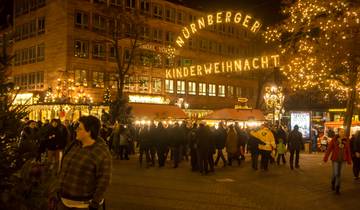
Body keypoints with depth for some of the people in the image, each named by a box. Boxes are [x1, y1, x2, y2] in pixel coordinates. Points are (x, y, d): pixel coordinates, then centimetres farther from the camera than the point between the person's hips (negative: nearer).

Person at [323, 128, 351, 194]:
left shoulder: (346, 141, -1)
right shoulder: (334, 140, -9)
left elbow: (348, 151, 3)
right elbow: (329, 149, -7)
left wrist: (349, 160, 4)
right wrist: (325, 158, -8)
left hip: (342, 159, 2)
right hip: (335, 159, -2)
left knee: (339, 174, 6)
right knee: (335, 173, -3)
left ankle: (337, 189, 16)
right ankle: (333, 182, 29)